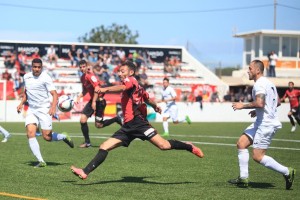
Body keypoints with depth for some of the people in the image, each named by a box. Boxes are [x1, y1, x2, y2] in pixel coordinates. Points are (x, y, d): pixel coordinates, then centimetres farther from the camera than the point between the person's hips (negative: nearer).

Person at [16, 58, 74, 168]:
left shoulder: (45, 78, -11)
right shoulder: (26, 77, 7)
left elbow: (54, 94, -15)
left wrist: (53, 107, -31)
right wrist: (21, 103, 15)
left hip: (44, 109, -5)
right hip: (31, 110, 5)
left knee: (47, 137, -7)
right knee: (30, 133, -15)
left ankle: (64, 137, 27)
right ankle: (41, 161, -13)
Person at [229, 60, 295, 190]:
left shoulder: (259, 84, -15)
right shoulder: (269, 83, 16)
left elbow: (260, 103, -30)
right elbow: (277, 102, 23)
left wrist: (243, 106, -16)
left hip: (266, 124, -11)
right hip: (261, 122, 11)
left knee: (257, 156, -9)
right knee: (241, 143, 7)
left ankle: (287, 172, -1)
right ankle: (244, 178, 6)